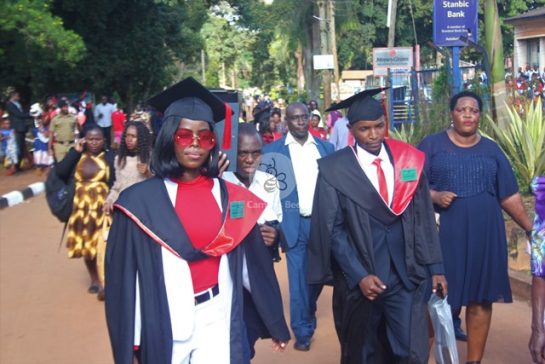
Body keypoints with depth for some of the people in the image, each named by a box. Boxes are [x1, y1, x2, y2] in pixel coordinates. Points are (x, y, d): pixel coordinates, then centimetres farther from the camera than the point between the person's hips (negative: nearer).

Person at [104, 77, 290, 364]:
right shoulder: (140, 201, -5)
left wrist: (275, 323, 12)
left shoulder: (230, 198, 2)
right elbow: (123, 274, -4)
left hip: (219, 321, 1)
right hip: (164, 326, -1)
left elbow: (253, 262, 7)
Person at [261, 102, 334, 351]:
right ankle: (303, 330, 15)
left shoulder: (325, 147, 7)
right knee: (299, 279, 1)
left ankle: (307, 314, 39)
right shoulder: (272, 150, -1)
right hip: (295, 223, -2)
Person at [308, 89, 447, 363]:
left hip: (406, 276, 2)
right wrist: (359, 275, -15)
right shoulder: (334, 170, -6)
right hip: (358, 278, -1)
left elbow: (424, 220, 6)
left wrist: (435, 267, 3)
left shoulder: (409, 160, 3)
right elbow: (332, 230, -8)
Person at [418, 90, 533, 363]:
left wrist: (530, 227, 5)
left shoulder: (491, 150, 9)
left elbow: (509, 195, 10)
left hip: (484, 234, 3)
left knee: (480, 298, 4)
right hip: (444, 232, -2)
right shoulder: (432, 144, 2)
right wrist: (434, 196, -18)